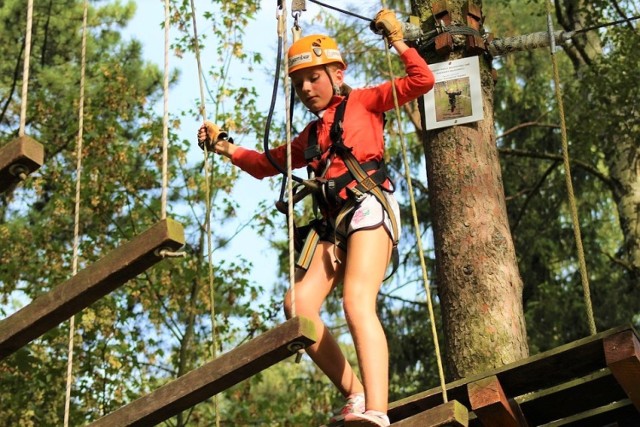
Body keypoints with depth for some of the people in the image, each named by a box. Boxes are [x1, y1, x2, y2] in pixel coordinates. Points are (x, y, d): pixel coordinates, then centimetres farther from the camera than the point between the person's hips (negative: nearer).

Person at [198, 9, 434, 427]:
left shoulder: (364, 101, 13)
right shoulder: (310, 135, 29)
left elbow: (422, 81, 4)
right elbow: (266, 163, 37)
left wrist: (398, 41, 1)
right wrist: (224, 147, 26)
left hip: (369, 208, -7)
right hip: (333, 222, 7)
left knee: (357, 302, -26)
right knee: (299, 304, -11)